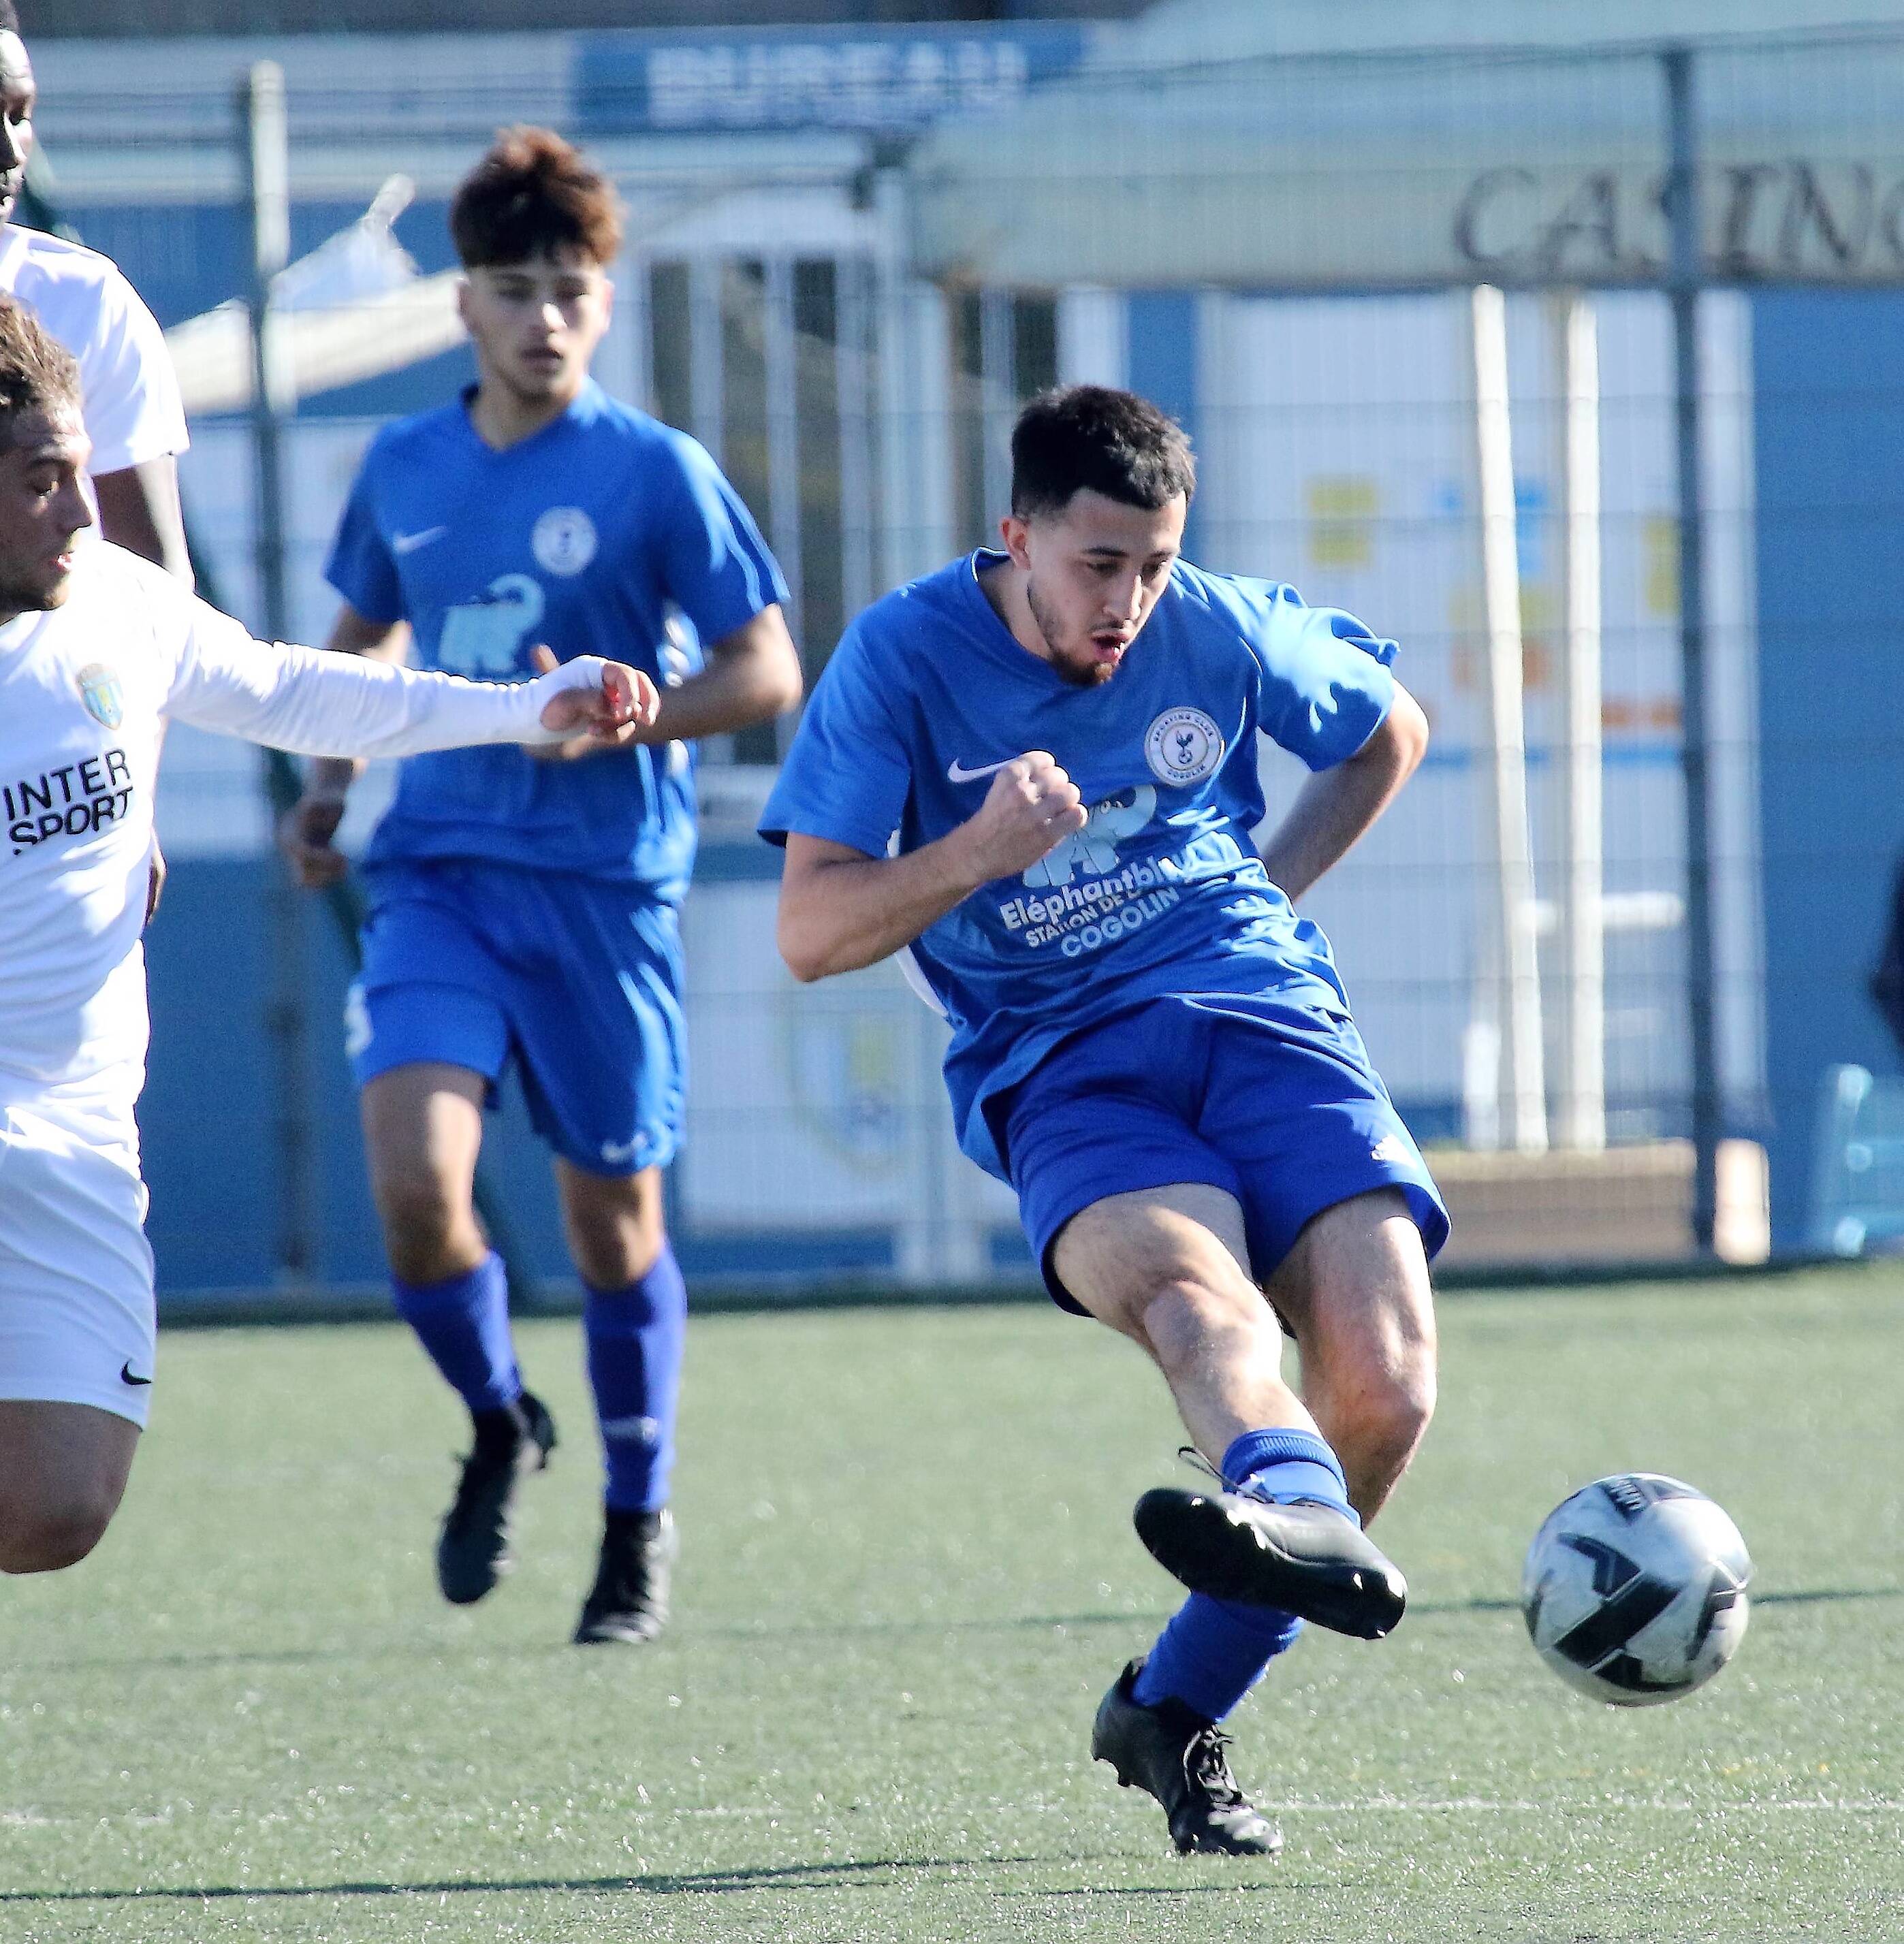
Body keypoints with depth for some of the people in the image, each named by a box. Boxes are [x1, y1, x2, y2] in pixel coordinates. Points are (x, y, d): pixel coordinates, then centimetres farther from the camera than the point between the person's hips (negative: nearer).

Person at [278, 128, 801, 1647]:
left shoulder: (656, 471, -5)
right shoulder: (404, 470, 8)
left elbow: (765, 673, -5)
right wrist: (329, 778, 10)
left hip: (603, 879, -2)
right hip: (436, 867, 2)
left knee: (612, 1211, 6)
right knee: (413, 1175, -17)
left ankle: (639, 1520, 25)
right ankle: (499, 1424, 12)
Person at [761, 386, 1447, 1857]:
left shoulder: (1221, 631, 7)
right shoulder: (904, 659, -1)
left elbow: (1391, 733, 28)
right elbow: (811, 935, -4)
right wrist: (976, 853, -20)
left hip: (1262, 1018, 3)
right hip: (1062, 1070, -3)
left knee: (1384, 1384, -20)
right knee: (1192, 1284, -37)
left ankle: (1177, 1711, -2)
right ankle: (1306, 1522, -71)